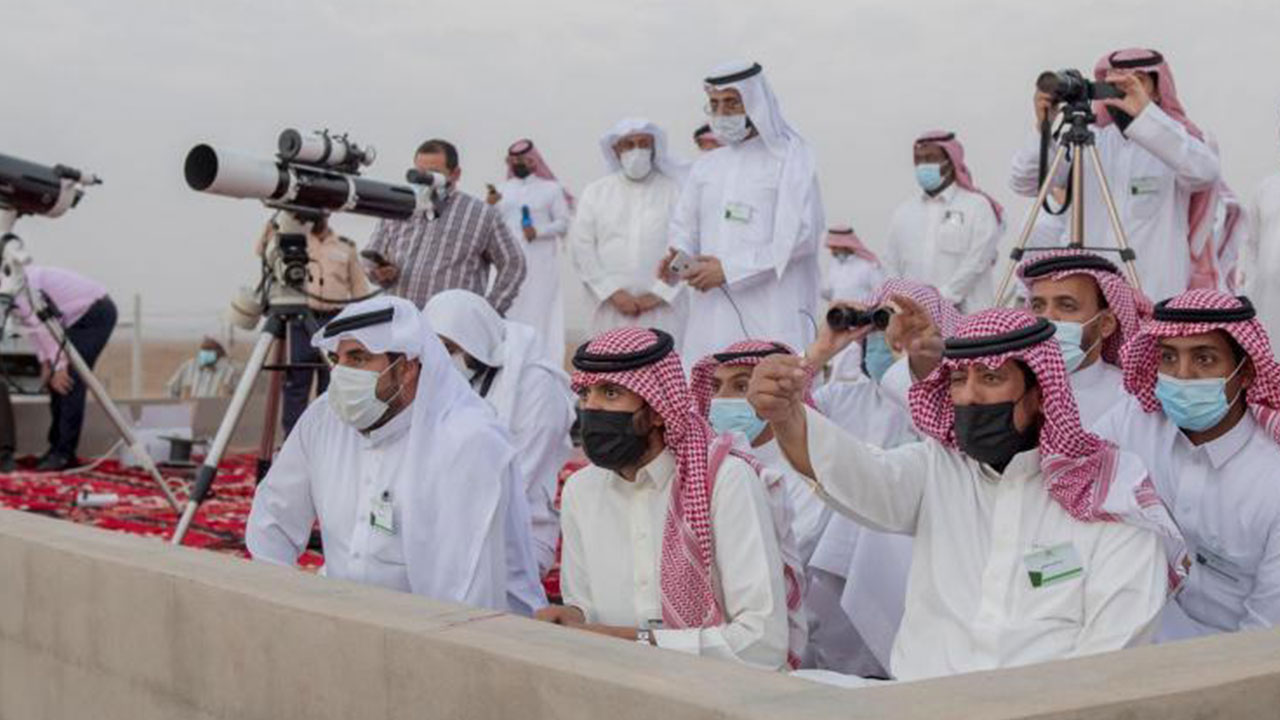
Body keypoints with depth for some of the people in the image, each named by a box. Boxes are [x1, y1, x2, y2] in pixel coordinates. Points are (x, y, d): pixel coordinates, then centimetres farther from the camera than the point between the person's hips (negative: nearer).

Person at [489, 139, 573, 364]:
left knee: (539, 314, -7)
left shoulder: (551, 188, 6)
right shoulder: (501, 190, 15)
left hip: (541, 265, -3)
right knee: (510, 315, -3)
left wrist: (539, 231, -15)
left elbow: (564, 223, 1)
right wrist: (489, 207, -9)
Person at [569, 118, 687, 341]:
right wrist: (613, 292, -3)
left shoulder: (675, 190, 5)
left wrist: (660, 293, -7)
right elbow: (581, 246, 6)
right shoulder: (596, 192, 13)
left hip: (663, 310, -2)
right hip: (612, 311, 2)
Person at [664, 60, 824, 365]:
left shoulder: (790, 159, 1)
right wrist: (678, 256, -3)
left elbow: (799, 236, -9)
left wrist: (728, 269, -12)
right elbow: (685, 227, 21)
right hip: (711, 316, 5)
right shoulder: (706, 166, 18)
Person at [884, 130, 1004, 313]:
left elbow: (976, 263, -6)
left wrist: (943, 297, -13)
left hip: (966, 314, -3)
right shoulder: (903, 212, 17)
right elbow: (892, 269, 16)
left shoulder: (978, 207, 3)